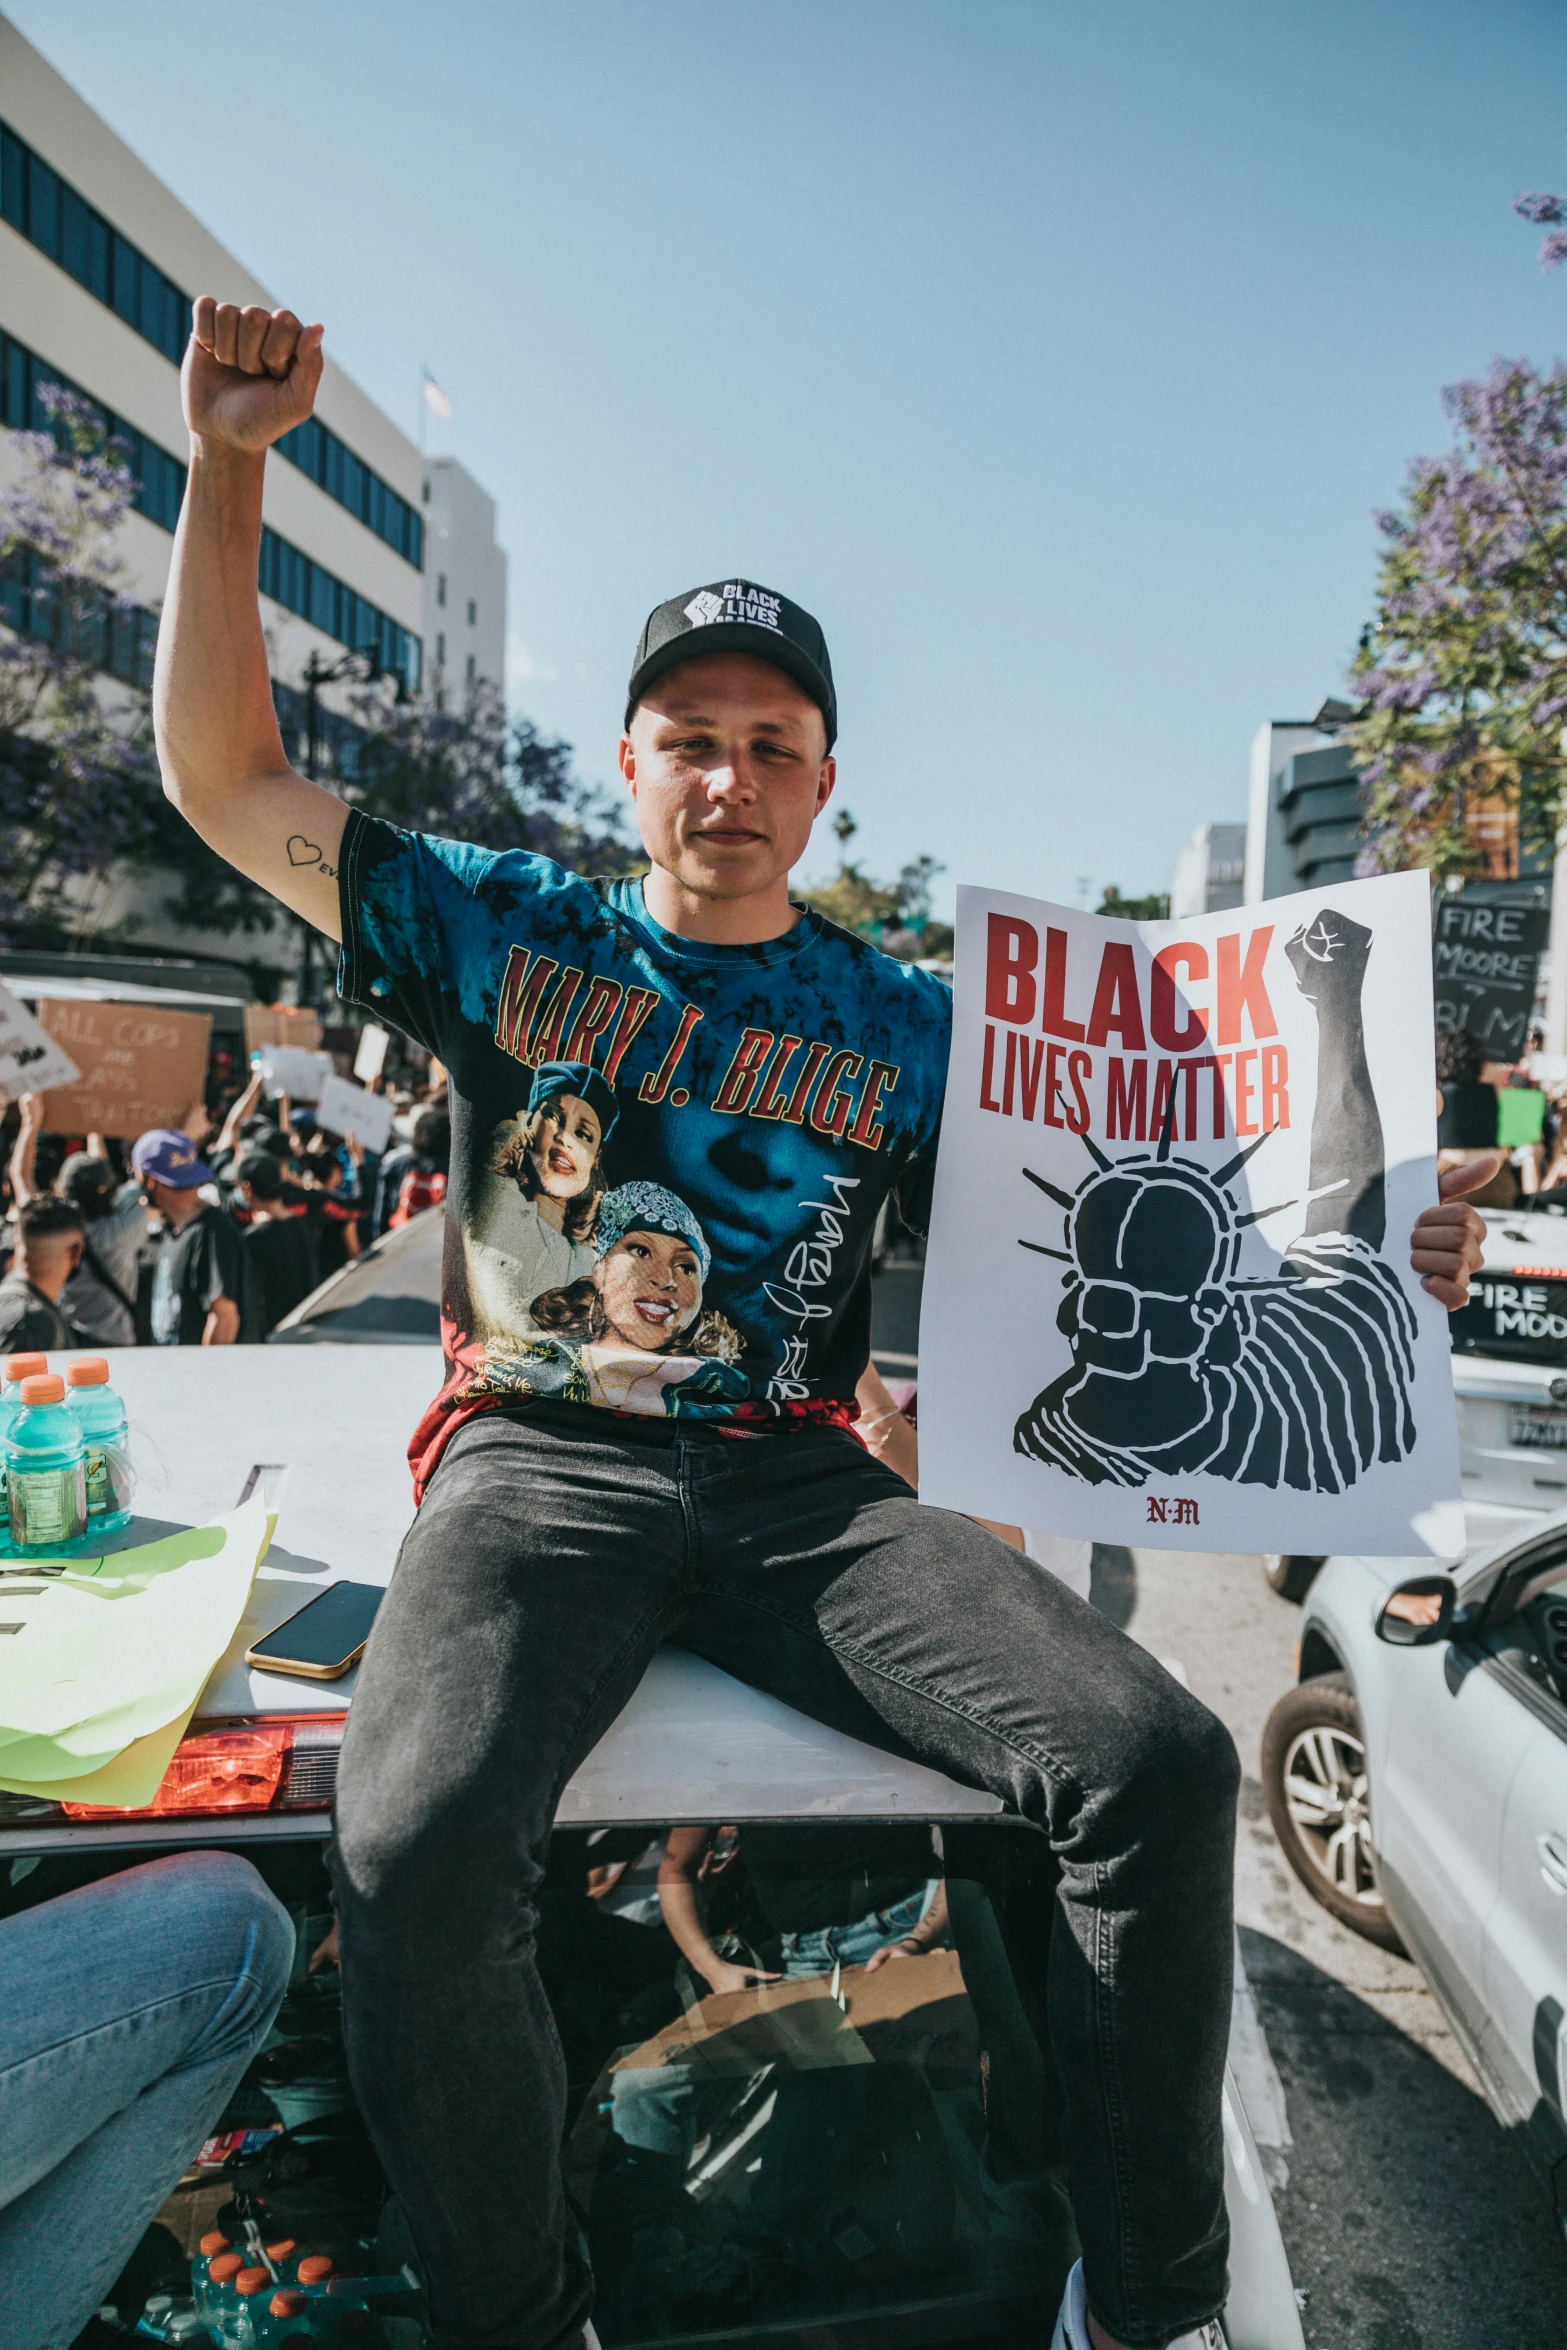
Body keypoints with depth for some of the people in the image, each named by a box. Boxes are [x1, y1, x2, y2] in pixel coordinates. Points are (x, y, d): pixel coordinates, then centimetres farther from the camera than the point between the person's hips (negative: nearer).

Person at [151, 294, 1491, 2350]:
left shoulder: (902, 1020, 13)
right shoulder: (506, 932, 11)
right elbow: (223, 774, 14)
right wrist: (230, 466, 6)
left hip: (803, 1488, 2)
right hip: (540, 1468, -1)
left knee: (1158, 1759, -18)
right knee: (418, 1852, -30)